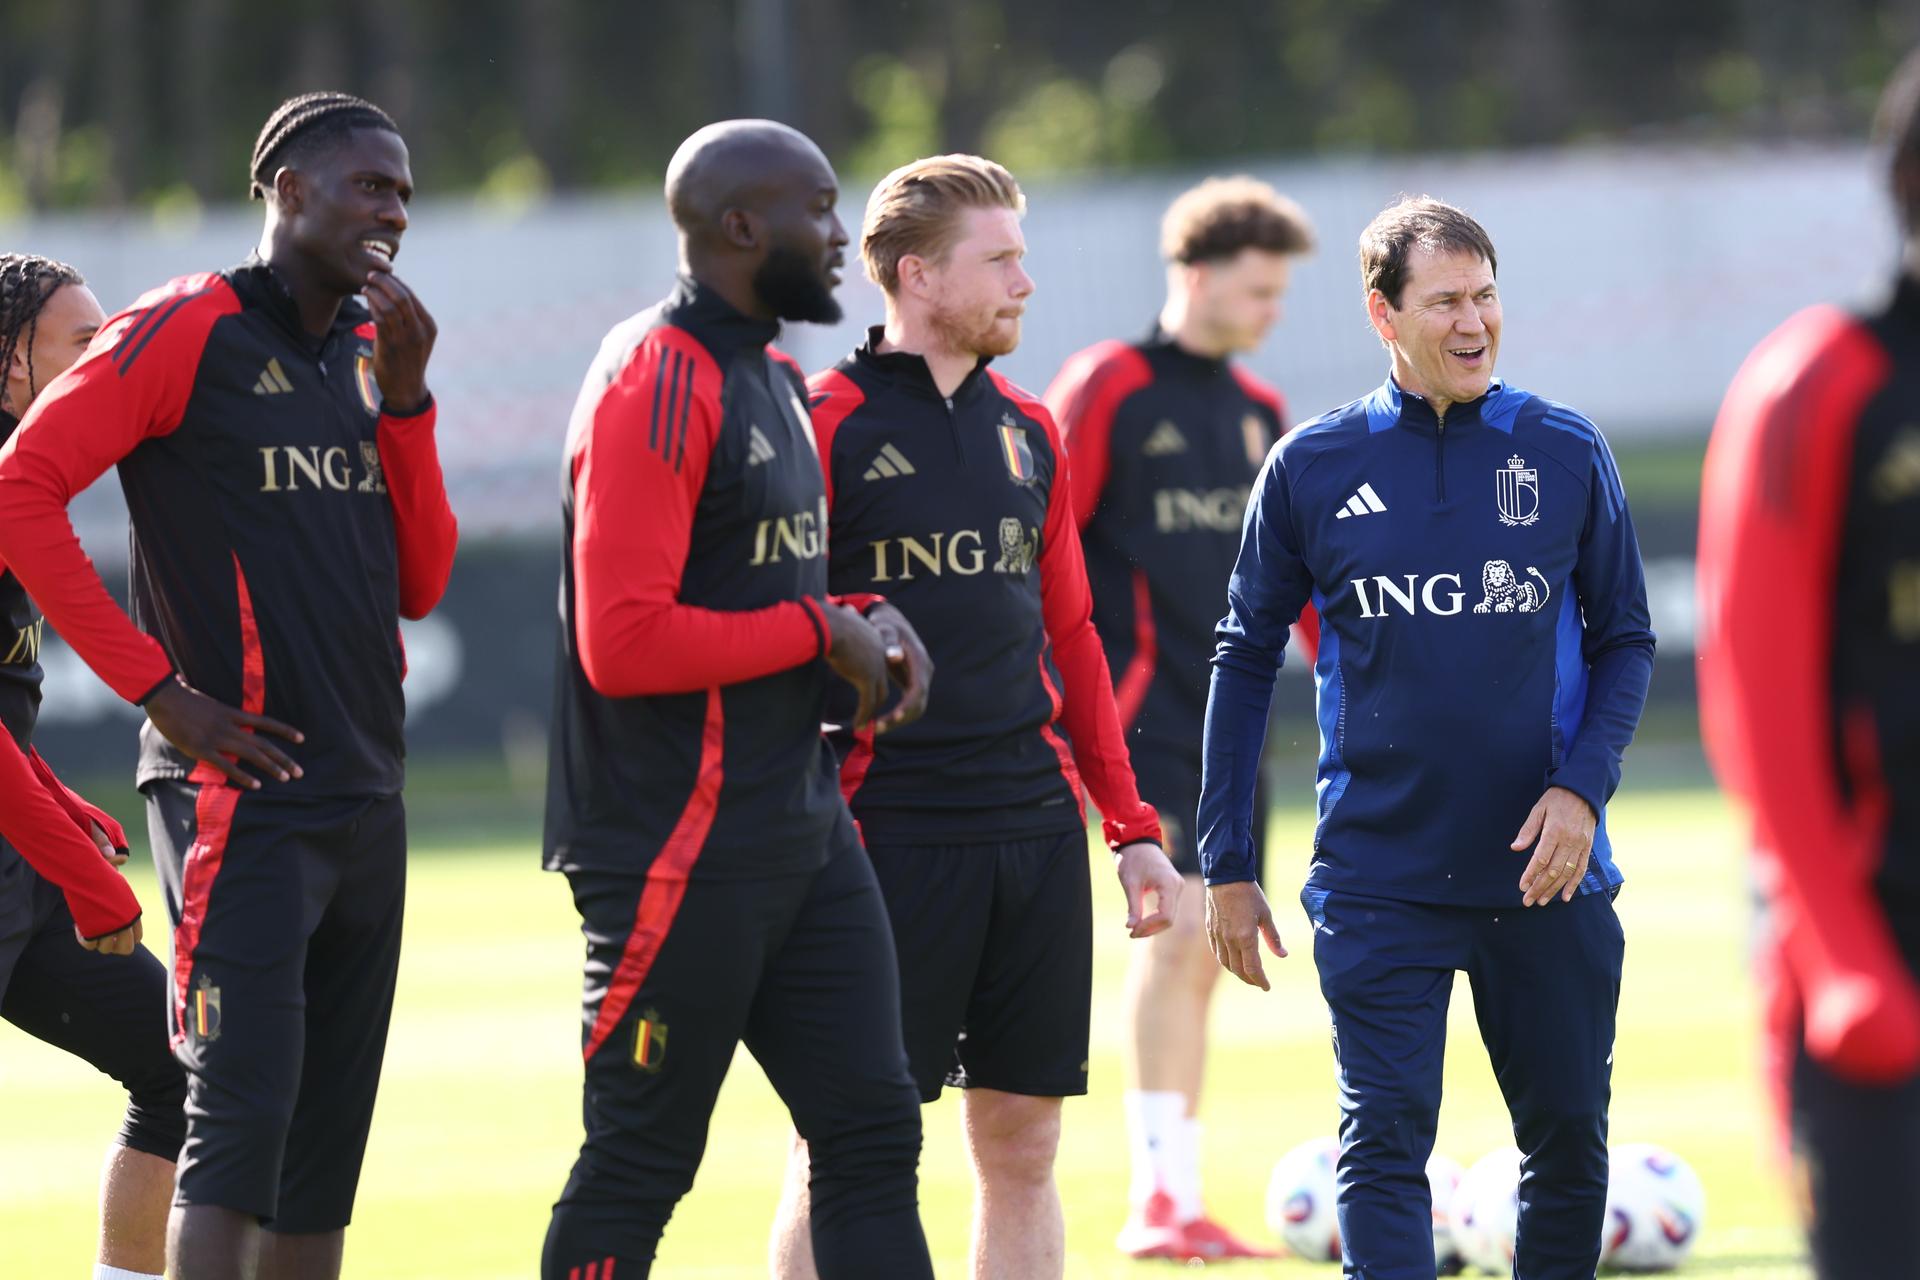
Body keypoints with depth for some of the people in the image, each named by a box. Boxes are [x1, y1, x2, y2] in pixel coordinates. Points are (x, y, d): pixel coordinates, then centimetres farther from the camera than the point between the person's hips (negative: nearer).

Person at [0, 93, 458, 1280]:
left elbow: (419, 586, 12)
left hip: (366, 801, 8)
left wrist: (404, 398, 1)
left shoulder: (369, 354, 15)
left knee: (327, 1143, 9)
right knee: (243, 1117, -16)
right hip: (243, 792, -8)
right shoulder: (188, 331, -8)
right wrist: (157, 688, -14)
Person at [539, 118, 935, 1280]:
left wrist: (866, 626, 4)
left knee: (873, 1130, 5)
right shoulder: (656, 386, -16)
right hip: (678, 853, -10)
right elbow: (624, 642, -23)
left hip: (804, 834, 10)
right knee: (637, 1170, -2)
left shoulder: (777, 380, 16)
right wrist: (817, 629, -14)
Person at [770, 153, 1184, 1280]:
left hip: (1037, 830, 6)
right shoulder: (828, 425, -5)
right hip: (890, 835, -6)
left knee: (1023, 1143, 7)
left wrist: (1133, 827, 16)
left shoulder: (1027, 432, 15)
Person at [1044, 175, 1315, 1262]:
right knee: (1186, 921, -18)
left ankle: (1177, 1195, 12)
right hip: (1141, 708, -7)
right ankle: (1163, 1199, -17)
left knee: (1205, 952, 6)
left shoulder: (1258, 413, 15)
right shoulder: (1110, 388, -5)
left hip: (1226, 712, 7)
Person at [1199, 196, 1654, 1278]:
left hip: (1545, 871, 1)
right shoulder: (1311, 468, 1)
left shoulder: (1568, 454, 2)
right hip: (1378, 881, -1)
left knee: (1570, 1146, 9)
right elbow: (1246, 661, 8)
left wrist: (1583, 786, -9)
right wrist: (1227, 866, 5)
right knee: (1385, 1144, -9)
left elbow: (1624, 640, 8)